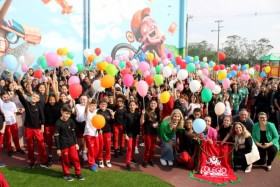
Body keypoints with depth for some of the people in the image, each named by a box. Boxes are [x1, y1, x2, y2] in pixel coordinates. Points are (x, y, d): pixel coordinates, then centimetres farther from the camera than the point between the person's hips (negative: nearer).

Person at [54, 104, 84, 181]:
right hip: (63, 145, -4)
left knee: (75, 158, 7)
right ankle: (66, 174, 27)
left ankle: (78, 173, 22)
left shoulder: (71, 121, 0)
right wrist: (58, 148, -9)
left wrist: (76, 143, 11)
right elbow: (56, 136, -11)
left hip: (72, 143, 4)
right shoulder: (58, 123, -14)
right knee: (65, 160, 9)